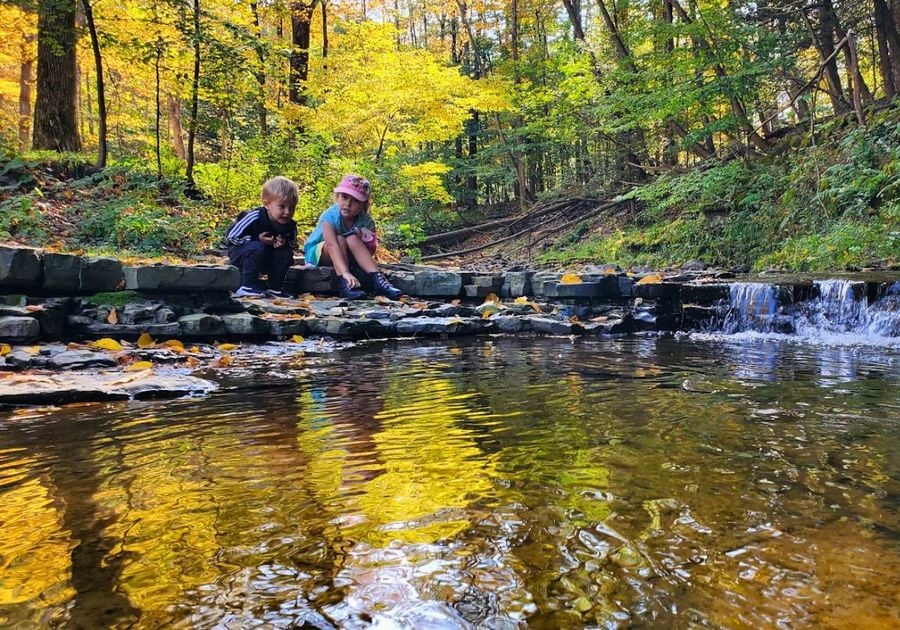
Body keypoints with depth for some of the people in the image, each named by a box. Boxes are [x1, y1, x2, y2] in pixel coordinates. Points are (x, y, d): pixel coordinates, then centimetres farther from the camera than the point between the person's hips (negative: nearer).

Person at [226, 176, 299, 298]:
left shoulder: (290, 226, -13)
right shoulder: (254, 218, -28)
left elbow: (293, 246, 0)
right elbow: (232, 236, -21)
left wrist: (285, 243, -24)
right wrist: (257, 239, -28)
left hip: (266, 259, 5)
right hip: (239, 254, -5)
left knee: (286, 253, -16)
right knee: (257, 247, -33)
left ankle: (275, 288, -3)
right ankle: (247, 287, -26)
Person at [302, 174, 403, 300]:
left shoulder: (366, 221, -16)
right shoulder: (330, 216, -28)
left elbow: (370, 252, -14)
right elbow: (332, 245, -43)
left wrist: (362, 234, -33)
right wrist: (345, 272, -57)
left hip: (347, 257, 3)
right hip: (316, 253, -2)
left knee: (352, 239, -28)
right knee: (340, 239, -31)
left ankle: (377, 279, -35)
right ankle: (345, 284, -42)